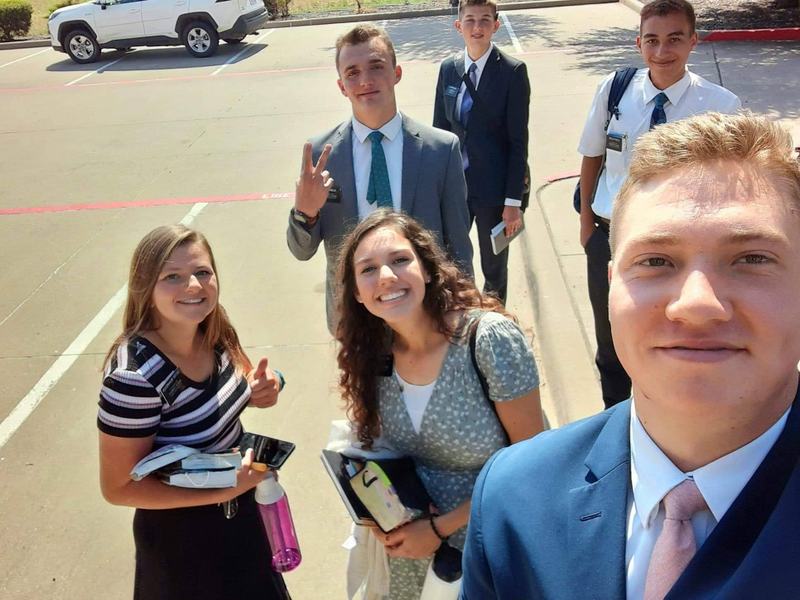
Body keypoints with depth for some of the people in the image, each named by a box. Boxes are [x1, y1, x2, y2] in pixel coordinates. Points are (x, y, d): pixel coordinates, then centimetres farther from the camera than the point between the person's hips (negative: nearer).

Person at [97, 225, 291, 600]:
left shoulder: (213, 333, -12)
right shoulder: (135, 376, -32)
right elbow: (118, 487, -24)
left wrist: (256, 391, -14)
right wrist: (224, 491, -28)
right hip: (182, 535, -6)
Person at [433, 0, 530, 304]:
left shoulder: (512, 71, -9)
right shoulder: (448, 68, 5)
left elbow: (518, 140, -10)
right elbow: (440, 128, 10)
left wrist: (513, 201, -12)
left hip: (493, 188, -3)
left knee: (494, 270, 12)